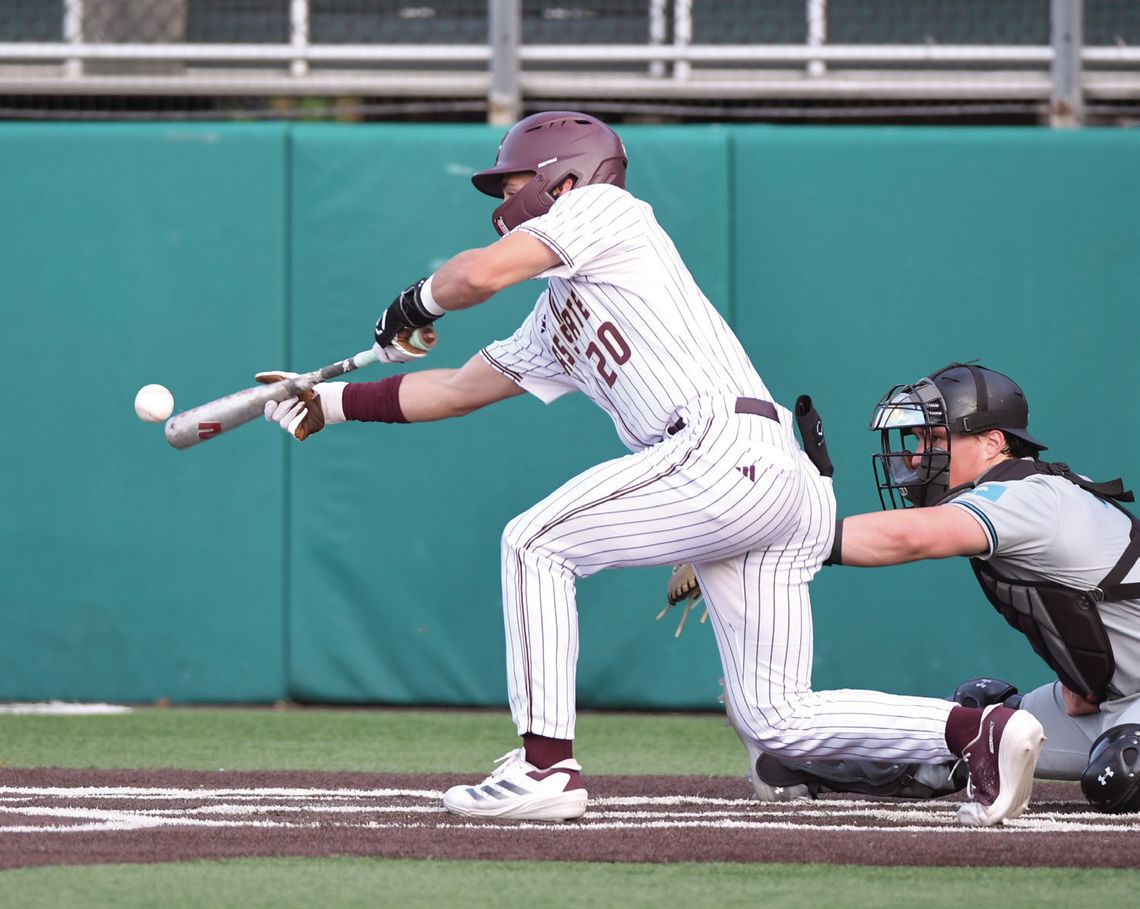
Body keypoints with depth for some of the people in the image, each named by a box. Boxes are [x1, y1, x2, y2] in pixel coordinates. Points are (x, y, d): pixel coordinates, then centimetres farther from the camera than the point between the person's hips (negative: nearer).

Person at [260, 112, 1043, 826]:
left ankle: (546, 766, -6)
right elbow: (460, 388, 40)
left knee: (536, 544, 0)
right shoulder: (555, 319, 32)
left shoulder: (602, 207, 7)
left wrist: (414, 304, 14)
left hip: (730, 450, -9)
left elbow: (481, 274, -6)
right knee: (779, 718, 4)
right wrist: (332, 402, 38)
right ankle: (978, 730, -6)